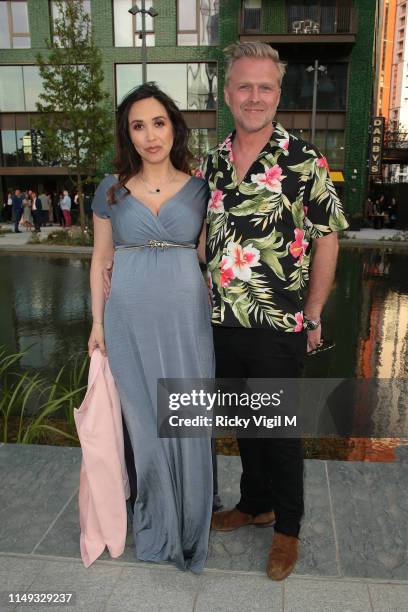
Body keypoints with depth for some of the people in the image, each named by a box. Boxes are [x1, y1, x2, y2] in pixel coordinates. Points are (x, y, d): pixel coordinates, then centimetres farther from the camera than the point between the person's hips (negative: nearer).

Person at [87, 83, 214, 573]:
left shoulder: (198, 188, 3)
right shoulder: (111, 190, 4)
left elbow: (206, 255, 7)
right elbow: (100, 260, 7)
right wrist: (98, 322, 3)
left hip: (186, 318, 0)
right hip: (130, 320, 1)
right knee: (144, 419, 11)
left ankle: (189, 521, 31)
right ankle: (156, 521, 34)